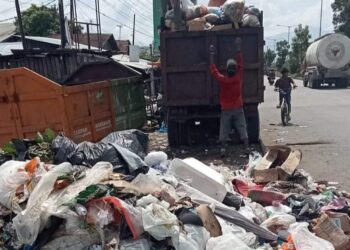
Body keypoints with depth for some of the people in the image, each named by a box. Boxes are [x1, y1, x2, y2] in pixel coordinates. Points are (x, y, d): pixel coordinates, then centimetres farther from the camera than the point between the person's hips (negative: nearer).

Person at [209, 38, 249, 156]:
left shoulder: (222, 79, -14)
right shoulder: (238, 78, -10)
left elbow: (213, 70, -3)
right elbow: (240, 64, 2)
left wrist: (212, 54, 2)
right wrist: (238, 49, 7)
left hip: (226, 110, -1)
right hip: (238, 108, 1)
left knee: (224, 130, 6)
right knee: (242, 128, 5)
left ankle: (223, 149, 3)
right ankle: (247, 148, 4)